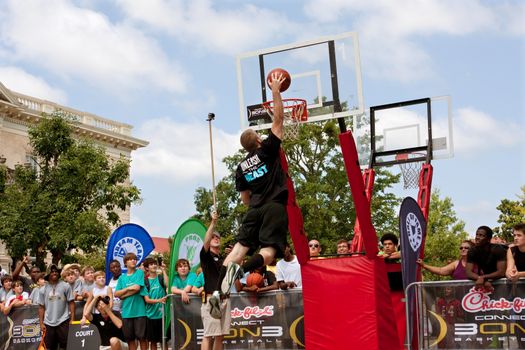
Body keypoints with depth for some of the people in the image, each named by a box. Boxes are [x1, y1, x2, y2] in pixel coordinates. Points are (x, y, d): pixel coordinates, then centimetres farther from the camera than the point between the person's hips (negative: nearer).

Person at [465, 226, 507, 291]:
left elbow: (501, 272, -25)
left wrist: (483, 278, -36)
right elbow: (468, 272, -17)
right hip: (484, 281, 2)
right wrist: (483, 280, -33)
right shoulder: (472, 251, -10)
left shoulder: (498, 249, -19)